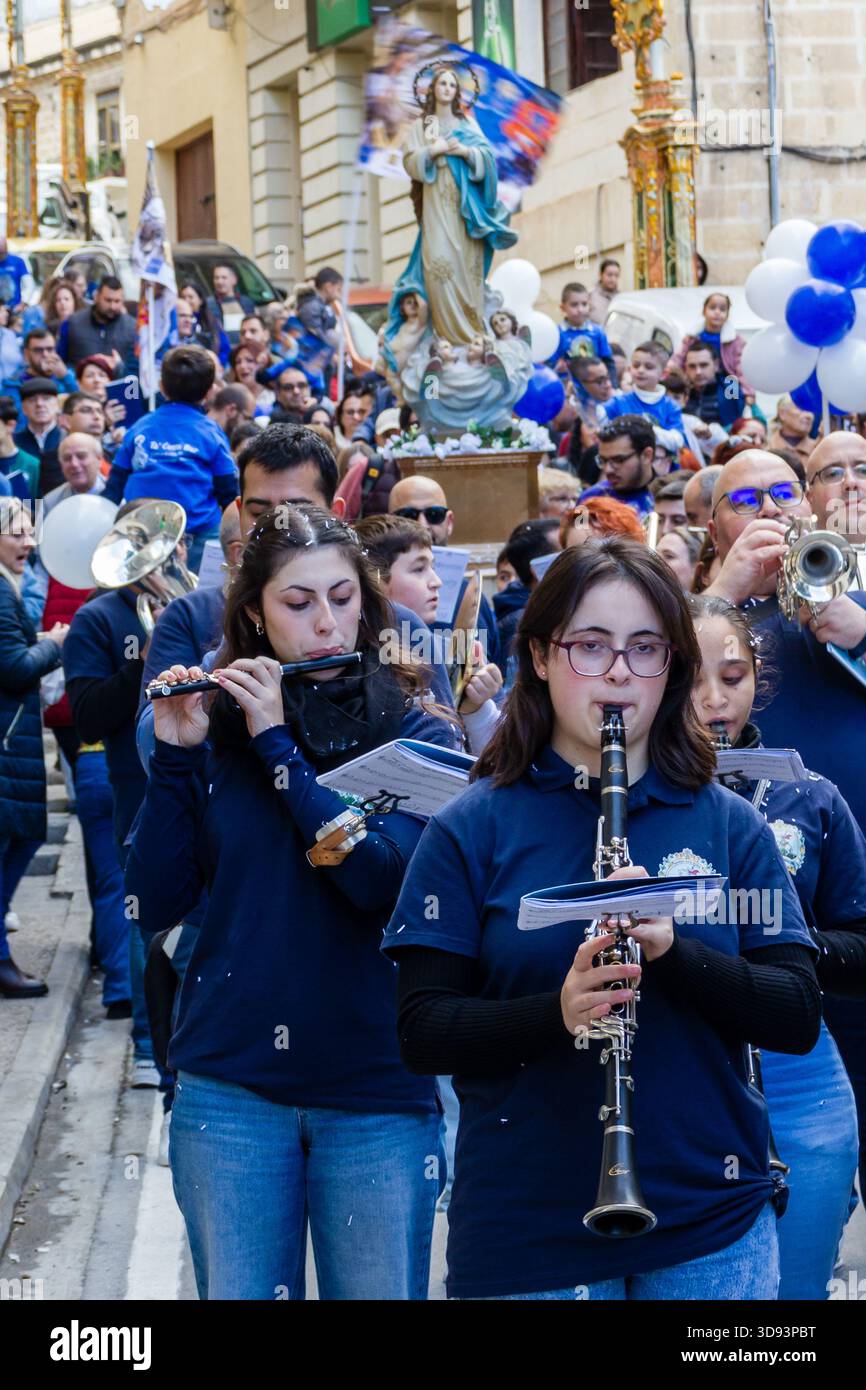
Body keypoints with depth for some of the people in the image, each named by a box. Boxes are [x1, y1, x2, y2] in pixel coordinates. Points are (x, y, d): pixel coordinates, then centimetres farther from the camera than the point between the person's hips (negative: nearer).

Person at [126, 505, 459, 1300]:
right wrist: (174, 758, -12)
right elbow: (156, 905, -2)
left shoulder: (416, 734, -1)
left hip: (377, 1091, -1)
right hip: (230, 1087, 2)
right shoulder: (215, 733, 4)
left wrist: (278, 747, -16)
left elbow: (383, 877, -17)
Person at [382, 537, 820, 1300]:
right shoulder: (471, 830, -1)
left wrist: (673, 950, -19)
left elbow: (798, 1018, -2)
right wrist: (557, 1012, -24)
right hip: (526, 1232, -1)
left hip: (714, 1227, 2)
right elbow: (421, 1032, -6)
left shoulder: (731, 827, 4)